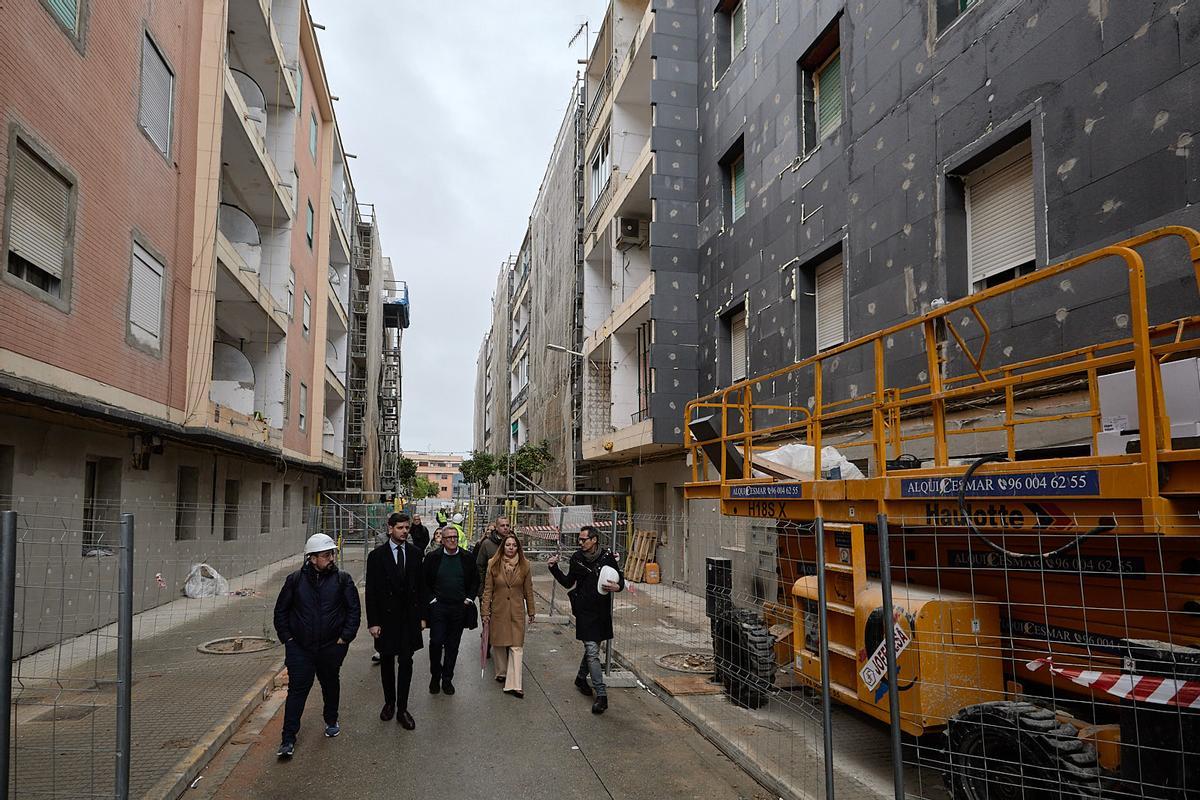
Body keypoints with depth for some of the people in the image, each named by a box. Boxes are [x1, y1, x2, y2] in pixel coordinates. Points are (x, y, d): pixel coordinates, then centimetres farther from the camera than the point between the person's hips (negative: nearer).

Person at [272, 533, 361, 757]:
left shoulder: (342, 579, -3)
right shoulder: (295, 580, -3)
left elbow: (354, 610, 0)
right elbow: (281, 610, 6)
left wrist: (345, 637, -6)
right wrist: (287, 637, 0)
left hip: (332, 646, 1)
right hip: (300, 647, -1)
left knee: (331, 684, 18)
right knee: (297, 689, -4)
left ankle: (331, 721, 40)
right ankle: (288, 739, 3)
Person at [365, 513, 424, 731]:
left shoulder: (415, 553, 1)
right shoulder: (377, 555, -6)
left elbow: (421, 585, 6)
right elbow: (371, 591, -6)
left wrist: (422, 614, 4)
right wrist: (372, 622, -9)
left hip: (409, 616, 1)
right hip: (386, 617, -1)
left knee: (406, 662, 2)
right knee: (387, 661, 12)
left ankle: (402, 709, 10)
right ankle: (389, 703, 30)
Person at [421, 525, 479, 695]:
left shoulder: (467, 558, 2)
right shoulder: (432, 557, -2)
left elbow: (475, 580, 12)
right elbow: (424, 582, 3)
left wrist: (469, 598, 3)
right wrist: (431, 598, -5)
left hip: (459, 608, 2)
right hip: (438, 606, -2)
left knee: (453, 646, 9)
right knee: (436, 642, -4)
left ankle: (447, 679, 21)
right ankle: (435, 677, 16)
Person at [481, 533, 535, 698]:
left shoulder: (524, 565, -1)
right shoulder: (493, 564, -3)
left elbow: (528, 590, 6)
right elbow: (488, 589, 0)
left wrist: (531, 611, 10)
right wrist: (485, 611, -2)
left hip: (517, 611, 0)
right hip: (498, 610, 0)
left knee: (517, 646, -7)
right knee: (498, 644, 12)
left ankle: (513, 684, -7)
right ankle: (501, 672, 35)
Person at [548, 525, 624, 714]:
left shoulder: (607, 557, -4)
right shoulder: (577, 558, 0)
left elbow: (621, 579, 3)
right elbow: (568, 583, 10)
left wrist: (617, 586, -19)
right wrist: (554, 569, -1)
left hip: (602, 610, 1)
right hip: (585, 611, -1)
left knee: (592, 647, 17)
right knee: (592, 651, -8)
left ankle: (581, 677, 43)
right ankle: (601, 695, -6)